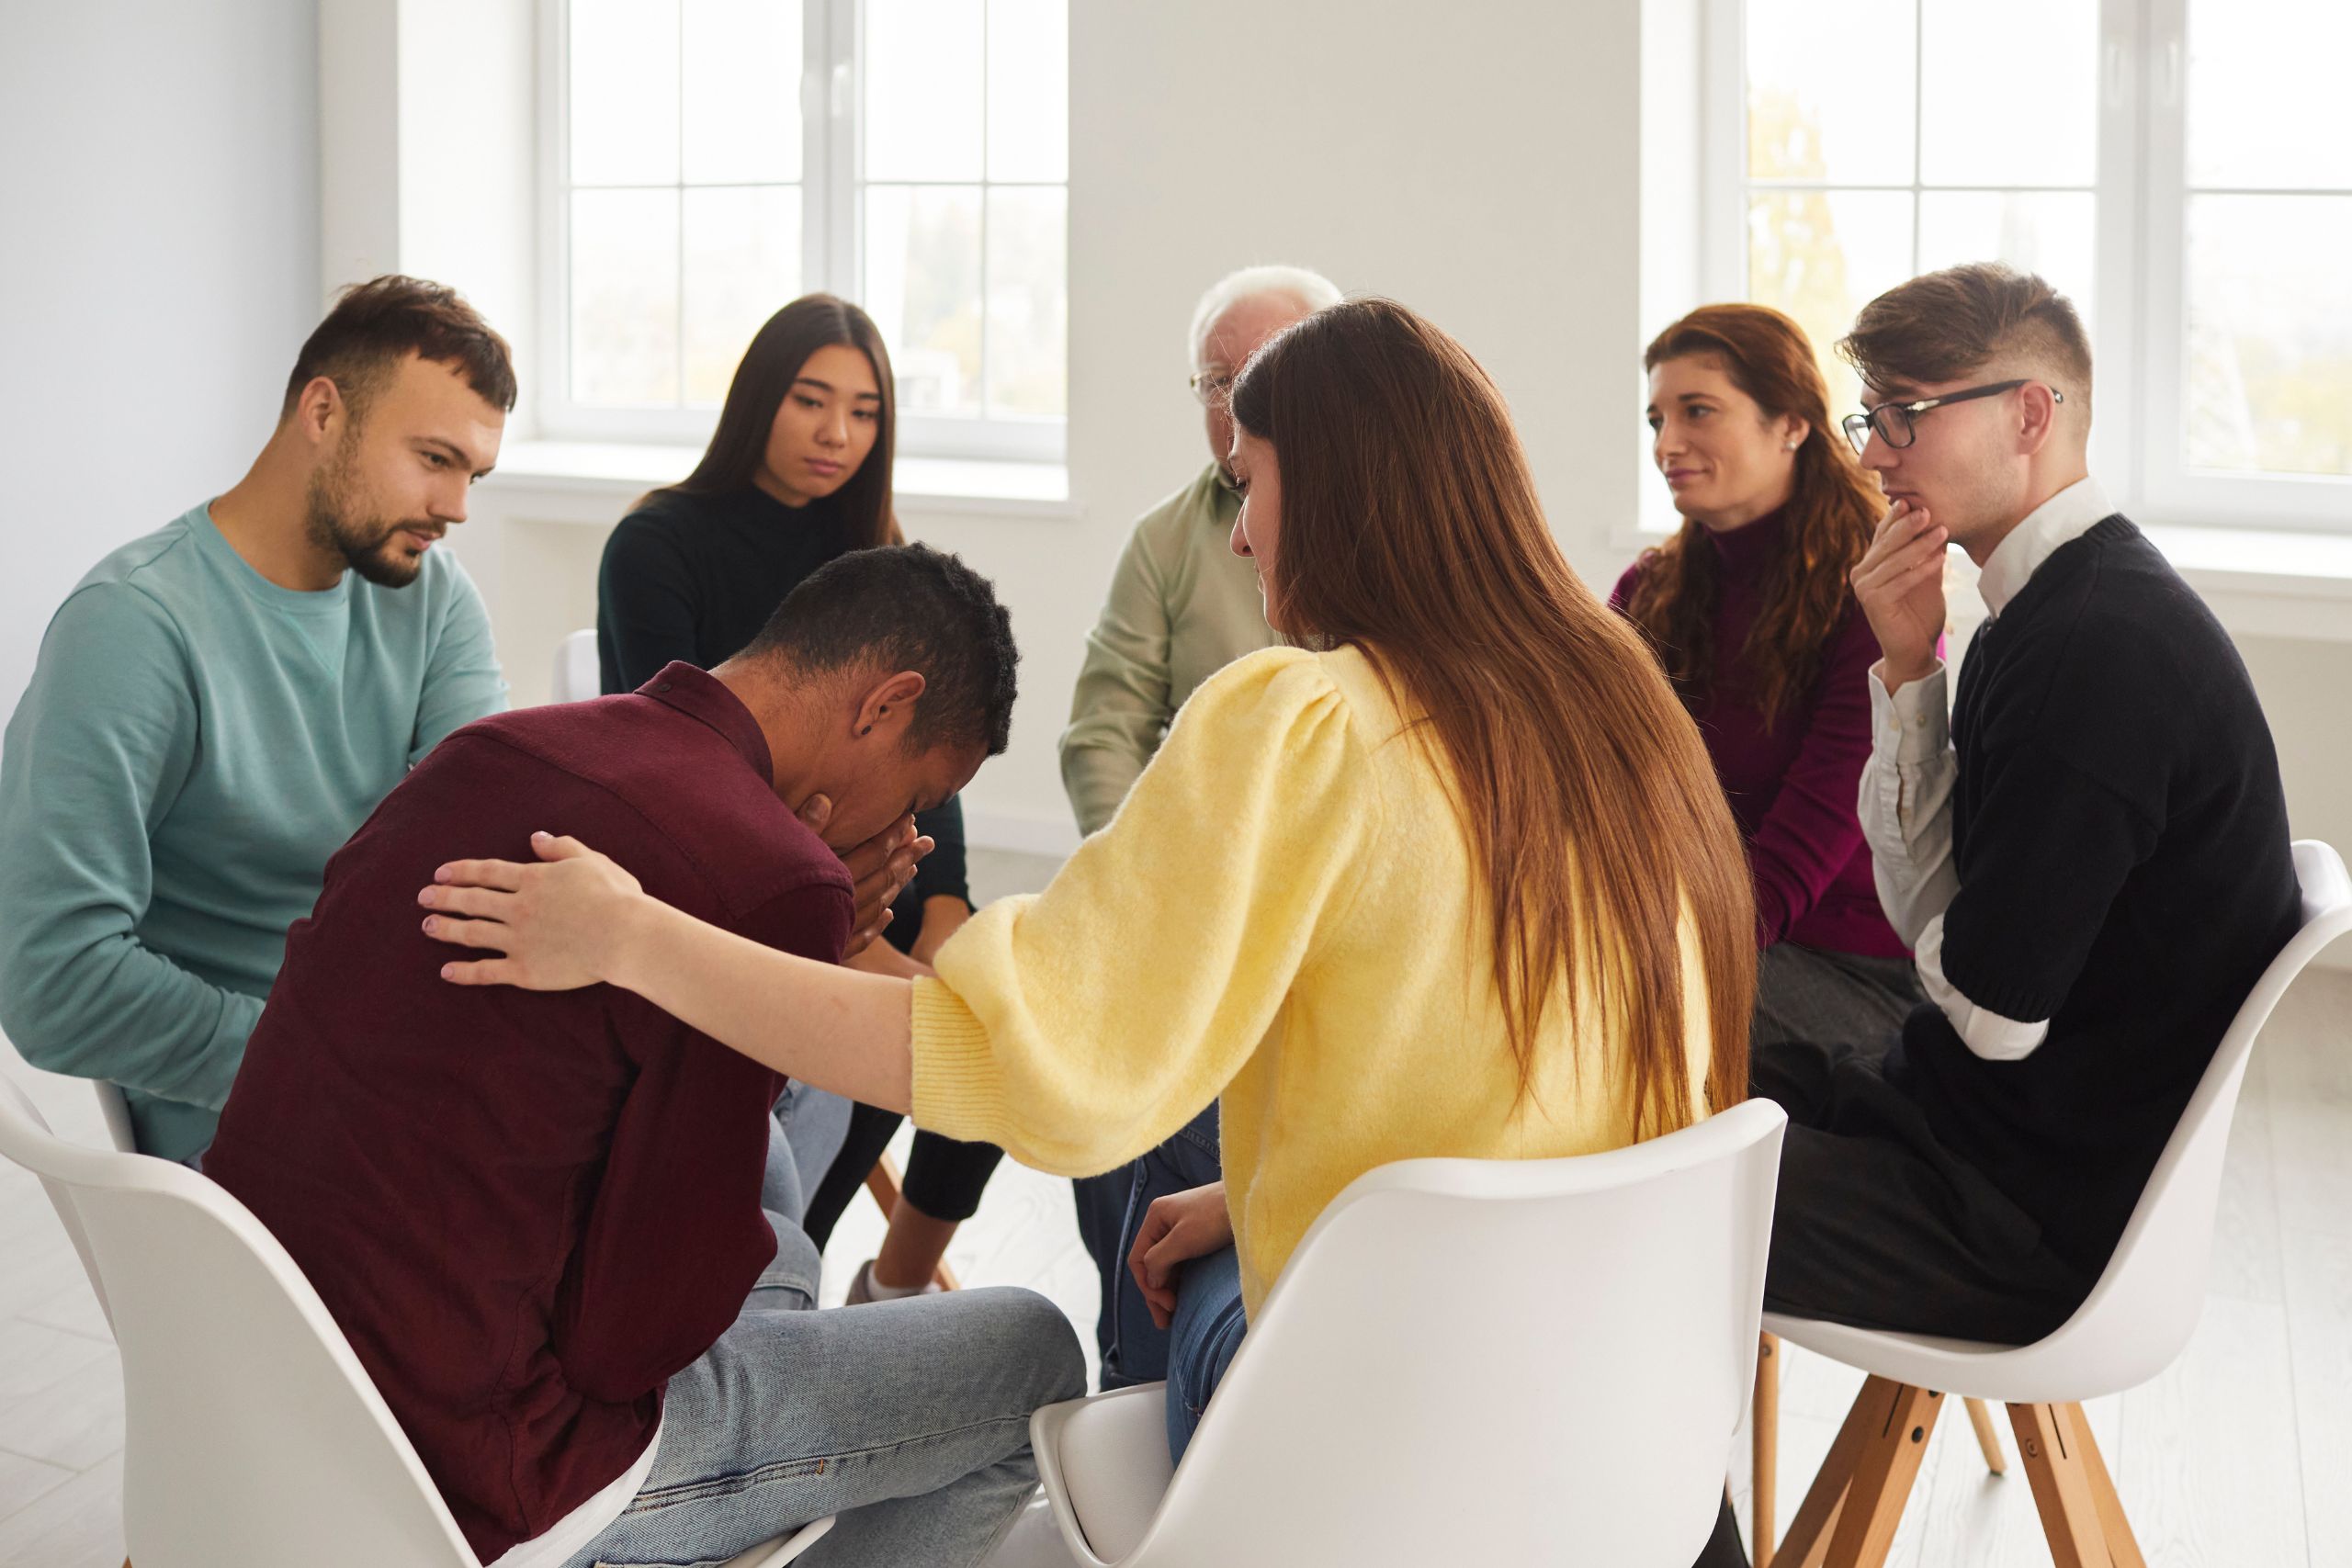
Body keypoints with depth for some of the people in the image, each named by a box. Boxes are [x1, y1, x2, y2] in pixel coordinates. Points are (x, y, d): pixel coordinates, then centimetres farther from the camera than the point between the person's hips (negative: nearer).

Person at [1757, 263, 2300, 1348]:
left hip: (2040, 1213, -10)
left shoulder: (2103, 648, -25)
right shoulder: (2055, 605, 8)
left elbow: (1991, 1010, -22)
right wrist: (1906, 667, -4)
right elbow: (1928, 911, 7)